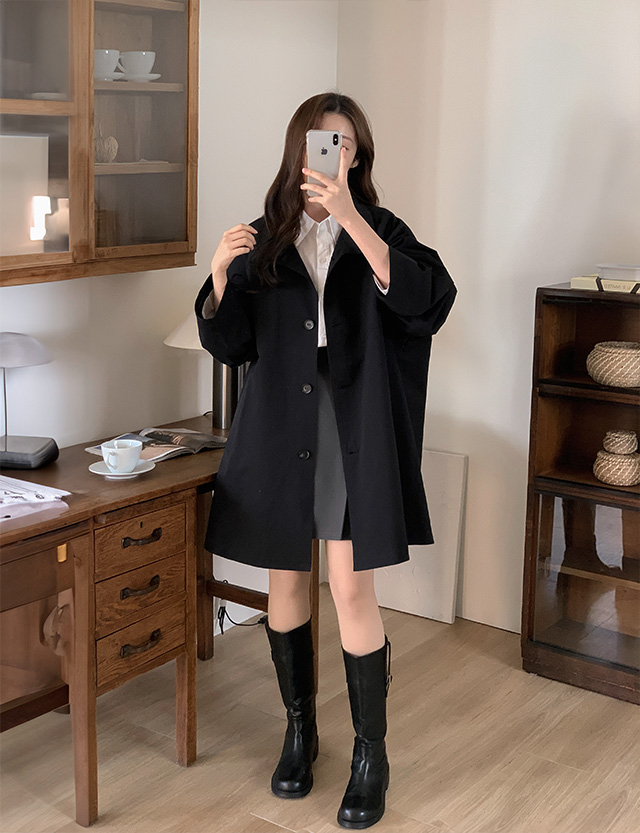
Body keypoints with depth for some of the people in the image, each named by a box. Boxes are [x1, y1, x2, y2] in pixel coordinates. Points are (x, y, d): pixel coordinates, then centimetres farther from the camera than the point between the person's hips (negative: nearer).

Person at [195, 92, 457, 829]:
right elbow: (227, 345, 3)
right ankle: (299, 730, 29)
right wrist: (219, 276, -15)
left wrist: (350, 218, -26)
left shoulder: (378, 228, 0)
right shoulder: (266, 239, 6)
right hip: (278, 429, 3)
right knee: (285, 580, 10)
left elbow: (428, 299, -20)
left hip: (352, 430, -2)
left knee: (351, 589, -6)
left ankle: (371, 754, 11)